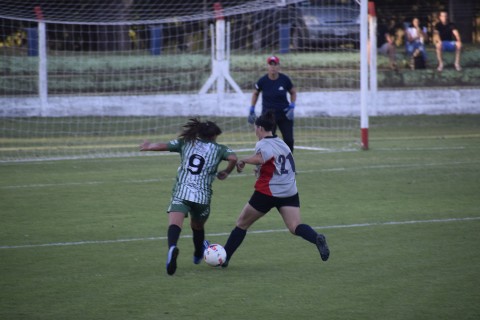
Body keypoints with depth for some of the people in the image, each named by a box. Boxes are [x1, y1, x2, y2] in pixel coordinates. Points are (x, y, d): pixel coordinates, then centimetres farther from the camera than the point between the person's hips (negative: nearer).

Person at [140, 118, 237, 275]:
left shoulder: (186, 143, 15)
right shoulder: (218, 149, 11)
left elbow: (162, 146, 10)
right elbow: (233, 158, -6)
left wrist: (148, 146, 30)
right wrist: (226, 172, 13)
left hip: (181, 193, -1)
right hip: (202, 196, 1)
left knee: (174, 225, -21)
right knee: (198, 226, 28)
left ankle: (172, 248, -52)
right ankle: (198, 255, 52)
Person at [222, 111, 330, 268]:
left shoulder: (263, 144, -9)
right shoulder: (281, 143, 17)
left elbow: (260, 158, -31)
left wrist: (243, 161, -19)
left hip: (267, 192, -6)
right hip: (289, 192, 6)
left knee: (241, 224, 10)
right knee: (295, 227, -6)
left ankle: (224, 258, 15)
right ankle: (317, 238, -36)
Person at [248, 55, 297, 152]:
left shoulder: (285, 80, -7)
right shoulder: (263, 81, -9)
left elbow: (293, 92, 10)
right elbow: (255, 93, 10)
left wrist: (292, 107, -4)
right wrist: (252, 110, 7)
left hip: (284, 114, 1)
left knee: (289, 140, -2)